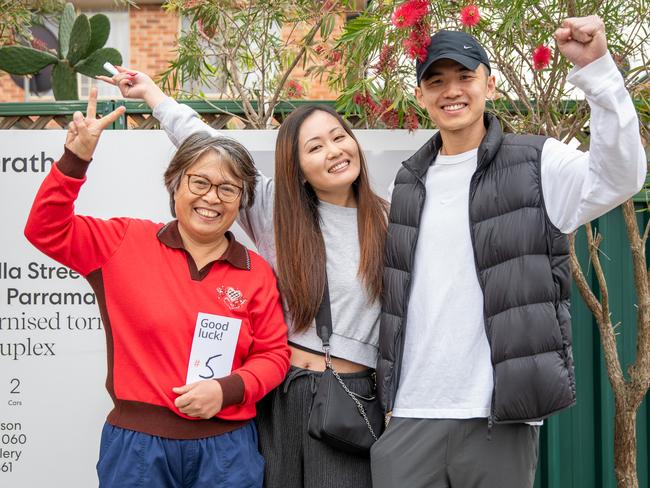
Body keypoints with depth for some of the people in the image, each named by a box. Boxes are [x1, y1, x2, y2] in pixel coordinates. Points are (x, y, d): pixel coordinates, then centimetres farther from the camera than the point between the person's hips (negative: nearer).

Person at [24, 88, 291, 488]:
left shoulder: (257, 273, 4)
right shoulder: (126, 243, 2)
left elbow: (273, 354, 7)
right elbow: (47, 231, -1)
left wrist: (227, 388, -12)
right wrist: (75, 160, -12)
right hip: (136, 444, -1)